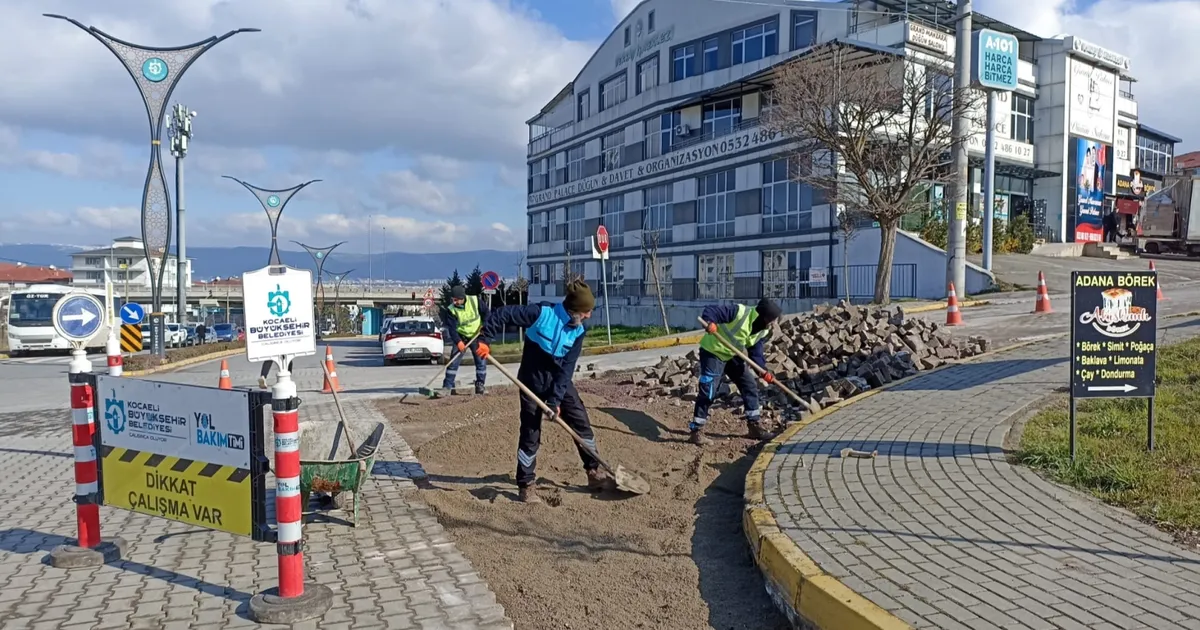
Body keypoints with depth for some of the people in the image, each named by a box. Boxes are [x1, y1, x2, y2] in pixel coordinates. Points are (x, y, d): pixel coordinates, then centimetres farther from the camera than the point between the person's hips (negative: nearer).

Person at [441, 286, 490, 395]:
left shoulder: (475, 301, -18)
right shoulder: (451, 310, -18)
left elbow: (486, 312, -1)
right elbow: (451, 328, -22)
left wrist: (484, 325, -9)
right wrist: (458, 342, -32)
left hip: (477, 336, 1)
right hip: (461, 336, 0)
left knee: (481, 360, 1)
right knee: (453, 361, -7)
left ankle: (480, 384, 13)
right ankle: (447, 385, -2)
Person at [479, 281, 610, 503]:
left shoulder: (577, 332, -8)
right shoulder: (541, 313, -23)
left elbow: (567, 368, -10)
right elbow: (502, 314, -20)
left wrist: (556, 399, -16)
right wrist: (485, 340, -25)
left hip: (560, 382, 5)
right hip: (532, 382, -4)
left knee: (582, 424, 5)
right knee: (530, 435, 0)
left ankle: (594, 473, 21)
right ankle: (526, 485, 14)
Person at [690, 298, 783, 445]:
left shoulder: (762, 331, -4)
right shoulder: (739, 312, -28)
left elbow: (755, 352, 0)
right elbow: (710, 311, -31)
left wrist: (763, 370, -17)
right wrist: (710, 322, -53)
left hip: (733, 355, 8)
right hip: (713, 352, -8)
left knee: (750, 386, 8)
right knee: (707, 392, -12)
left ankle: (754, 427, 19)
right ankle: (696, 432, -4)